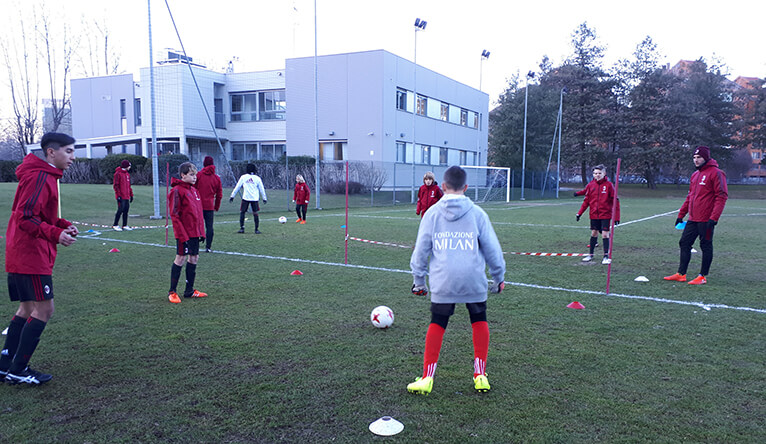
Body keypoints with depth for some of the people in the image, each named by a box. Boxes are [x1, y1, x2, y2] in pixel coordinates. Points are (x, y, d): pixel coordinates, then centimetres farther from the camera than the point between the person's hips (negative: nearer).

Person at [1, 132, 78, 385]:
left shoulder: (47, 177, 16)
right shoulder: (39, 177, -16)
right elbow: (25, 218, -22)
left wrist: (62, 225, 6)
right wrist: (56, 234, -28)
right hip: (31, 257, -11)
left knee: (28, 309, 16)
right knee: (44, 310, -5)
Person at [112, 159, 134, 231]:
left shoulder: (127, 174, 16)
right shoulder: (118, 173, -8)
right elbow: (115, 185, -12)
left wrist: (131, 195, 17)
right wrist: (118, 195, -17)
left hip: (126, 197, 8)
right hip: (121, 197, -8)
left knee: (126, 210, 7)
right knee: (120, 210, -7)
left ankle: (124, 225, 13)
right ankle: (115, 225, 2)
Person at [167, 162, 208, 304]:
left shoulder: (194, 190, 13)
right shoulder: (177, 191, -11)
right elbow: (174, 215, -15)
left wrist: (201, 232, 14)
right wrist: (182, 234, -19)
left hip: (195, 232, 8)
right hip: (184, 233, -8)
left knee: (194, 258, 12)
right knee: (181, 258, -2)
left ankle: (189, 290, 22)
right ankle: (172, 292, 10)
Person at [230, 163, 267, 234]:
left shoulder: (243, 177, 5)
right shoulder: (257, 178, 6)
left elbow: (237, 187, 5)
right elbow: (261, 189, 11)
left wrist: (232, 196, 11)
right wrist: (264, 198, 19)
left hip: (245, 198, -1)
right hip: (255, 198, 1)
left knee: (242, 212, 8)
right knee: (255, 213, 5)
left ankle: (242, 228, 3)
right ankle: (256, 229, 5)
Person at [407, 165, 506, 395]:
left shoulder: (432, 213, 3)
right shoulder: (477, 213, 2)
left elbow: (421, 249, 6)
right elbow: (492, 248, 6)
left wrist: (418, 280, 16)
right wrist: (498, 277, 19)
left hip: (443, 281, 0)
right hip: (474, 280, 0)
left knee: (437, 324, 11)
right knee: (479, 321, 17)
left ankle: (427, 378, 11)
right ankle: (480, 375, 17)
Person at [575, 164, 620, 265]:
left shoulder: (608, 185, -6)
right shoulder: (590, 185, 2)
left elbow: (615, 201, -4)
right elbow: (586, 200, 10)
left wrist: (616, 216, -7)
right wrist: (579, 213, 5)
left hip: (605, 214, -3)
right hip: (594, 215, 3)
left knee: (605, 234, -4)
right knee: (594, 233, 11)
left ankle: (606, 256, 7)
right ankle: (591, 254, 23)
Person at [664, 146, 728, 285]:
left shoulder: (716, 173, -9)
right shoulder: (695, 175, 16)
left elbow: (722, 196, -13)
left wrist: (714, 217, -20)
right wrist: (681, 214, 19)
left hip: (706, 220, -8)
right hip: (693, 219, 8)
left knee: (706, 246, 1)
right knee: (684, 243, 8)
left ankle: (703, 277, 9)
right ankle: (681, 274, 15)